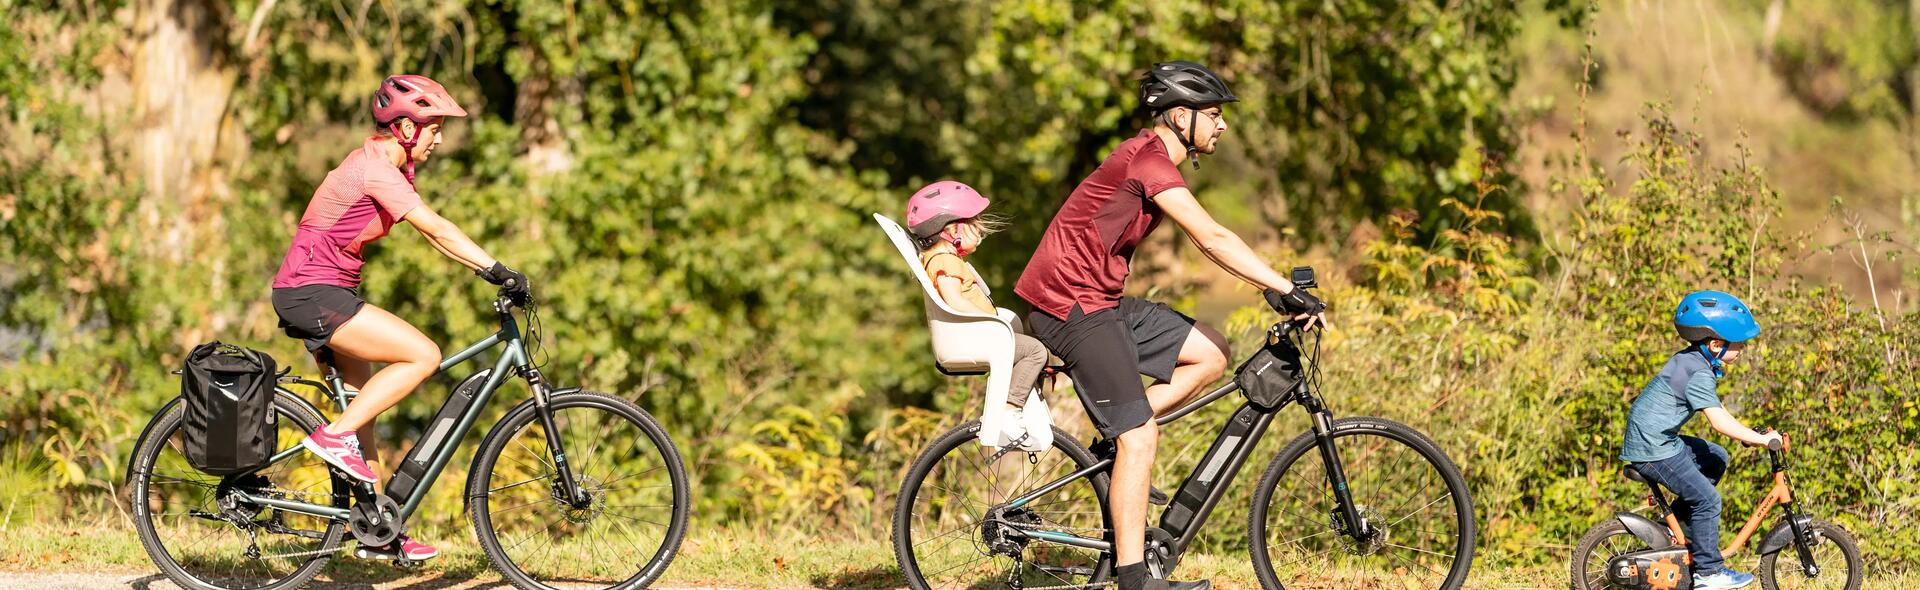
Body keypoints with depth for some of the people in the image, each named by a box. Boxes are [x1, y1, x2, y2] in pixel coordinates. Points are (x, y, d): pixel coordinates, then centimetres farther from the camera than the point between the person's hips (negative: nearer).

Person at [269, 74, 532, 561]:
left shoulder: (386, 165, 12)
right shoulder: (375, 168, -19)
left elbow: (433, 234, 12)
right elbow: (435, 229, -25)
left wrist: (491, 273, 3)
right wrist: (498, 270, -28)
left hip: (326, 292, 10)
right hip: (312, 295, -10)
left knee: (362, 407, 12)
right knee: (423, 355, -17)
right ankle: (334, 437, -12)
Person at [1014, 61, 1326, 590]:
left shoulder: (1153, 158, 14)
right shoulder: (1149, 160, -19)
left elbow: (1209, 242, 18)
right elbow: (1213, 239, -25)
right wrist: (1287, 290, -26)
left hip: (1102, 301, 10)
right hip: (1073, 307, -10)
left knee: (1211, 355, 6)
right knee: (1139, 437, -13)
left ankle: (1119, 438, 6)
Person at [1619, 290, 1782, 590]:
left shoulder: (1694, 360, 9)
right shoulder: (1699, 373, -22)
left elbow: (1716, 412, 20)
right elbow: (1719, 421, -27)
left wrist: (1749, 434, 15)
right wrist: (1760, 439, -23)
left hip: (1659, 438, 10)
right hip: (1653, 449, -10)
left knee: (1716, 458, 22)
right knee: (1707, 499, -7)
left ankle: (1676, 520, 22)